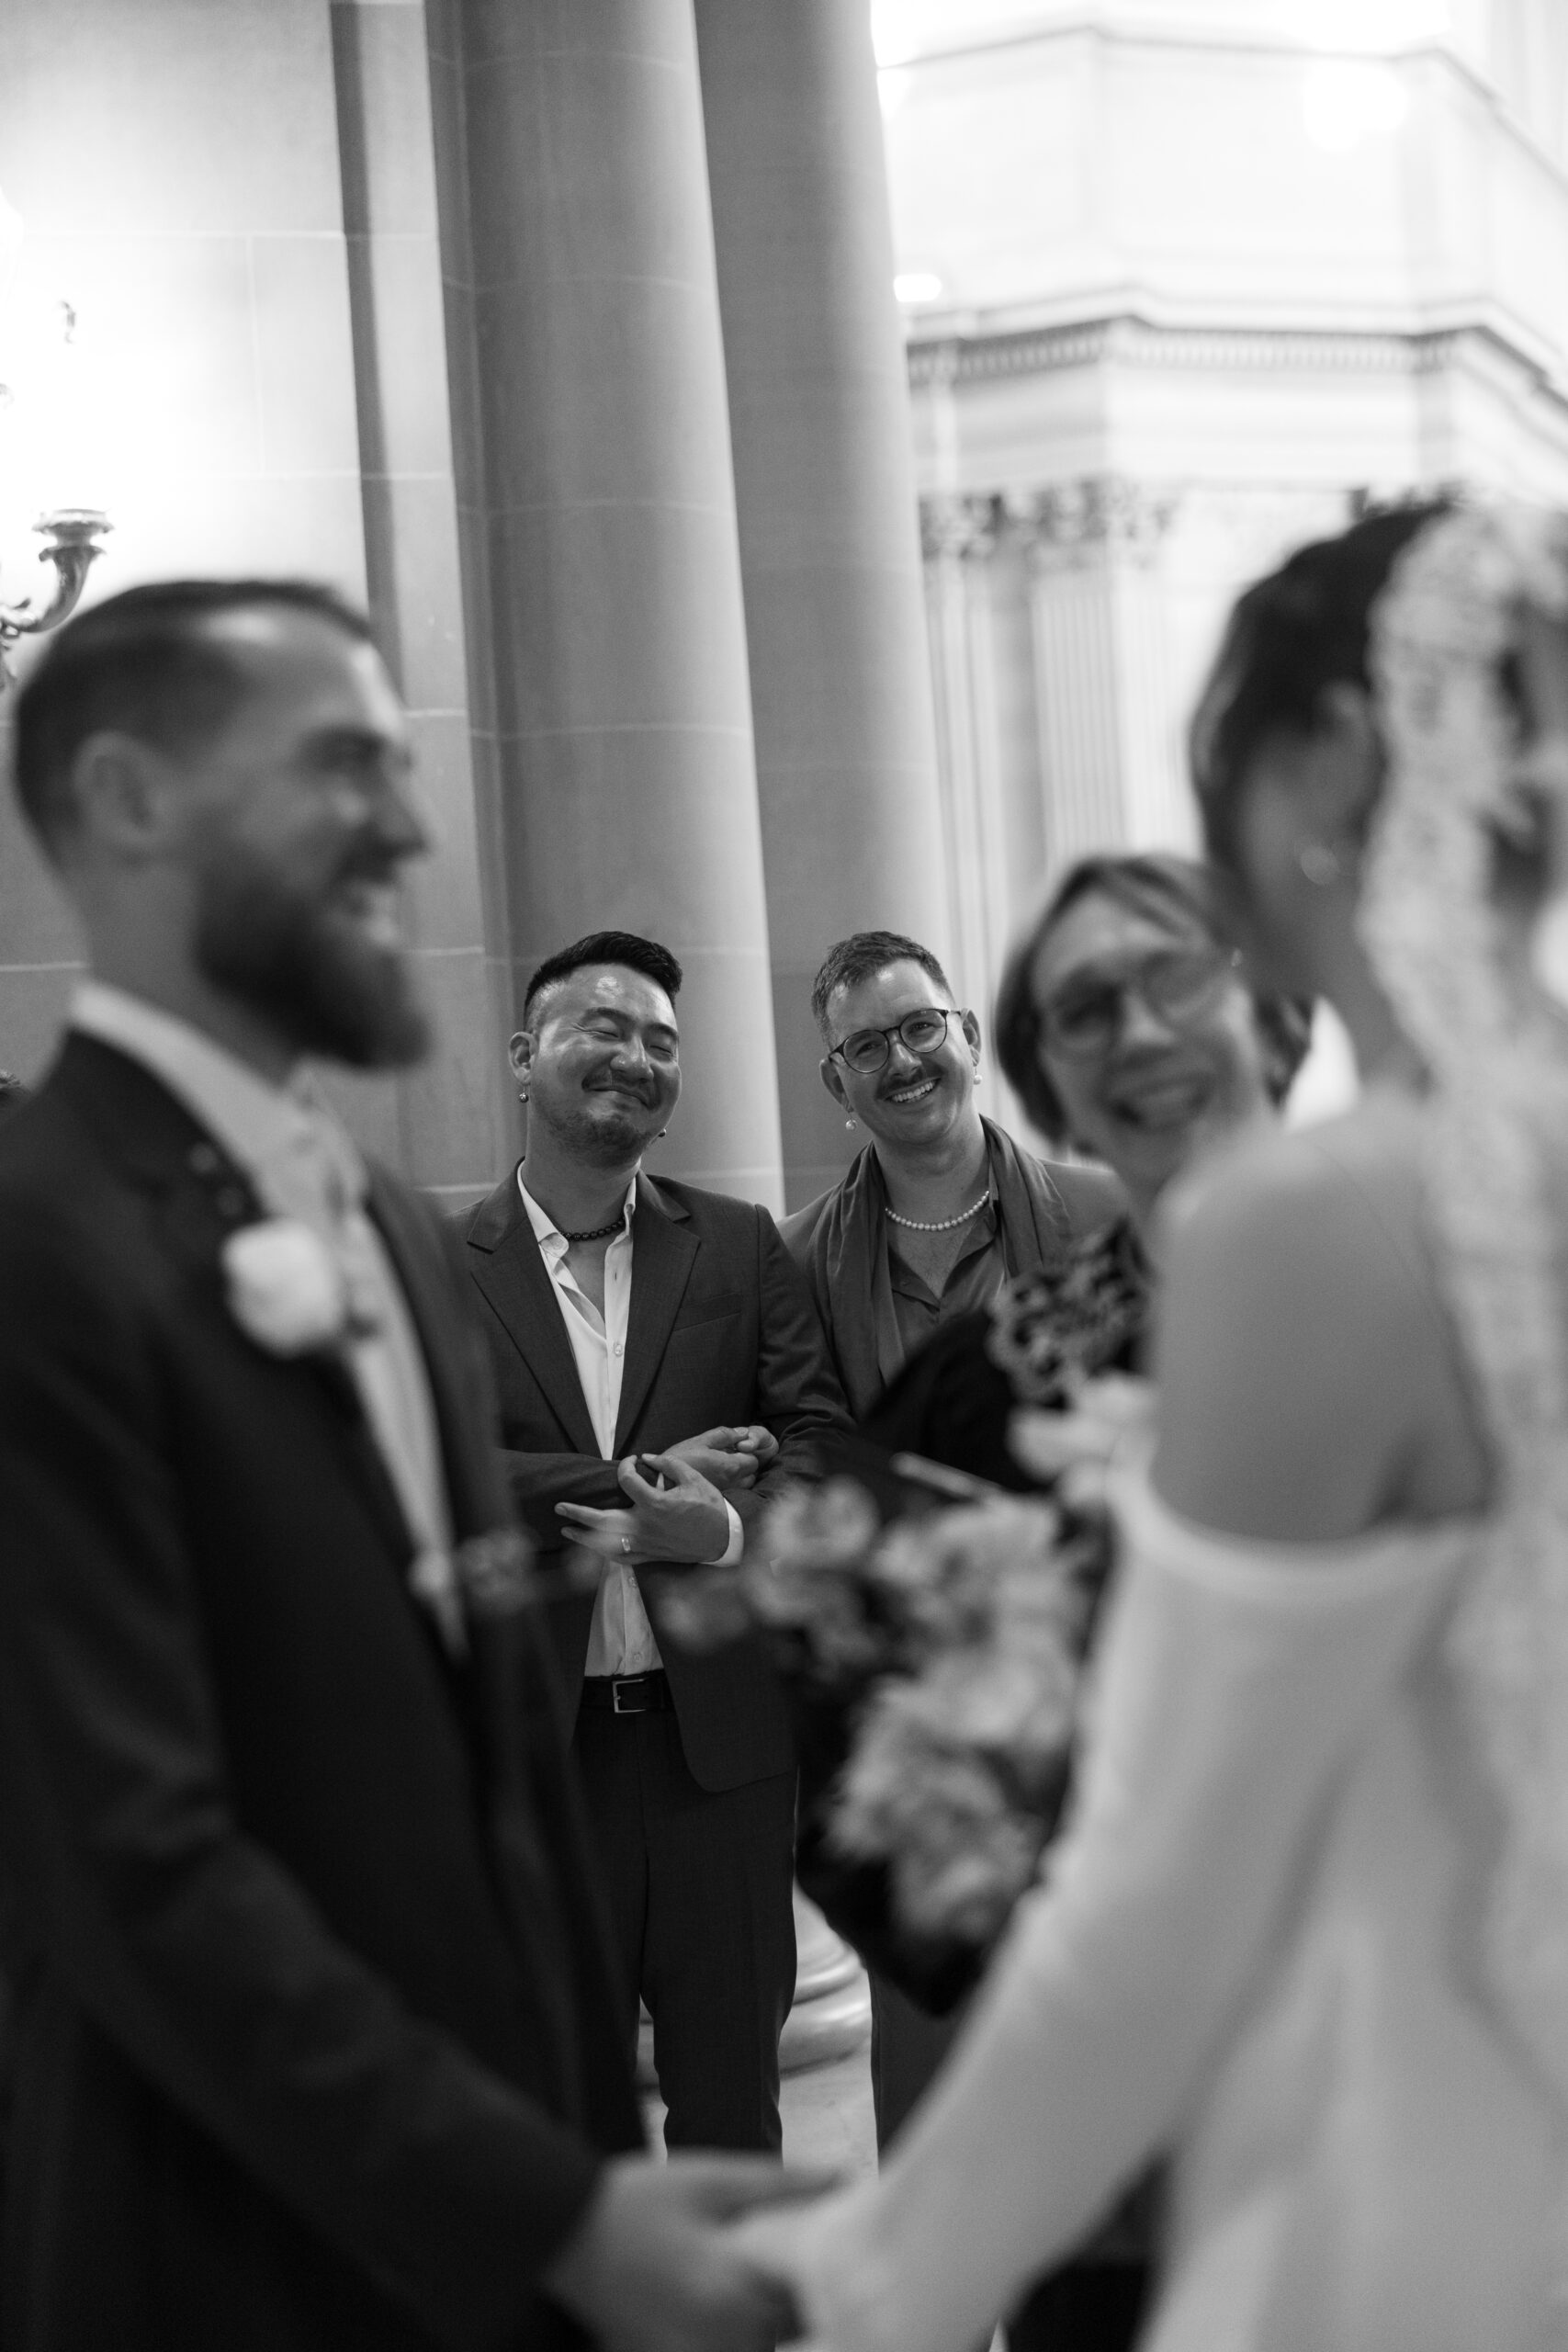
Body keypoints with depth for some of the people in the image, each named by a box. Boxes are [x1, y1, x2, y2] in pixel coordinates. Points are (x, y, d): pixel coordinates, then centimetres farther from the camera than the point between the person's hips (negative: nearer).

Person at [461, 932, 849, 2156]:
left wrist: (727, 1526, -21)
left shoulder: (741, 1246, 6)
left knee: (732, 2095, 14)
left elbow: (824, 1444, -1)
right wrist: (638, 1480, -17)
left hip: (720, 1730, 2)